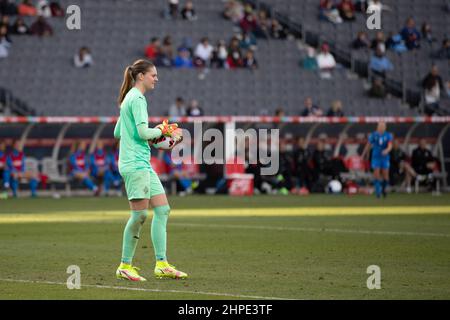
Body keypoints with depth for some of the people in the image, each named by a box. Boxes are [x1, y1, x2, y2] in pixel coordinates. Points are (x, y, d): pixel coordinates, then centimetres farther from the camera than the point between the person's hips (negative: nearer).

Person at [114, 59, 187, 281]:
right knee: (140, 214, -10)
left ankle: (161, 264, 4)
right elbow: (143, 132, -20)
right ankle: (125, 266, -2)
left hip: (143, 164, 10)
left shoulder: (129, 98, 19)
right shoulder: (137, 98, -10)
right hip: (135, 164, -10)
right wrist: (163, 130, -2)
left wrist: (151, 134, 17)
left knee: (162, 209, 5)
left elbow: (117, 132, 23)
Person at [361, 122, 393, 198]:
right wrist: (363, 155, 17)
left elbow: (390, 146, -17)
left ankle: (383, 189, 31)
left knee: (385, 176, 2)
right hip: (376, 158, -1)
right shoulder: (373, 135, -2)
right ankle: (378, 191, 1)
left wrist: (387, 150, -39)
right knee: (376, 174, -12)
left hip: (385, 158, 1)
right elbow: (368, 145, 9)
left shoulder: (388, 135, -4)